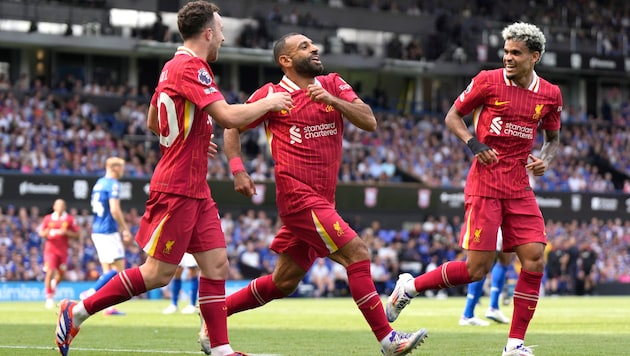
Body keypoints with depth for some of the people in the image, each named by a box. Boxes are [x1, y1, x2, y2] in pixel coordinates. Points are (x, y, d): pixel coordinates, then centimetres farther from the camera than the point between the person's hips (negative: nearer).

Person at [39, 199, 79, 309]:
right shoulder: (48, 218, 4)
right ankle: (49, 297, -6)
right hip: (50, 249, -1)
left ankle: (54, 284, 40)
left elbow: (76, 235, 2)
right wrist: (47, 232, -12)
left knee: (61, 274, 5)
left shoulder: (70, 219, 3)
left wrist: (65, 232, -15)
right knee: (50, 272, -15)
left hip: (63, 251, 1)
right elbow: (41, 233, 11)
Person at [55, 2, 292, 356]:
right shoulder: (191, 68, -16)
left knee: (216, 265, 3)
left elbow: (153, 122, 26)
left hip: (196, 190, 10)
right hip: (178, 189, -10)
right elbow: (229, 116, -25)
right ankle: (77, 311, 3)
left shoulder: (174, 66, 13)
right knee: (159, 273, -5)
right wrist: (268, 103, -10)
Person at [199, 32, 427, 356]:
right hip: (297, 195, -7)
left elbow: (369, 122, -1)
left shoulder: (333, 85, 11)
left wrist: (332, 99, -15)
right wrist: (237, 170, -5)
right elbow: (232, 127, 8)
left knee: (284, 282, 12)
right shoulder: (271, 95, -2)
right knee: (356, 252, -17)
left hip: (322, 201, 7)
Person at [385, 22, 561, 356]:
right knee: (478, 267, -10)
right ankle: (410, 286, 12)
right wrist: (474, 144, -13)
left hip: (519, 187, 4)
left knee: (535, 260, -7)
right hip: (485, 185, -4)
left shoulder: (550, 95, 6)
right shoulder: (488, 80, -5)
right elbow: (452, 116, 4)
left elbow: (553, 138, 21)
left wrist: (545, 159, -1)